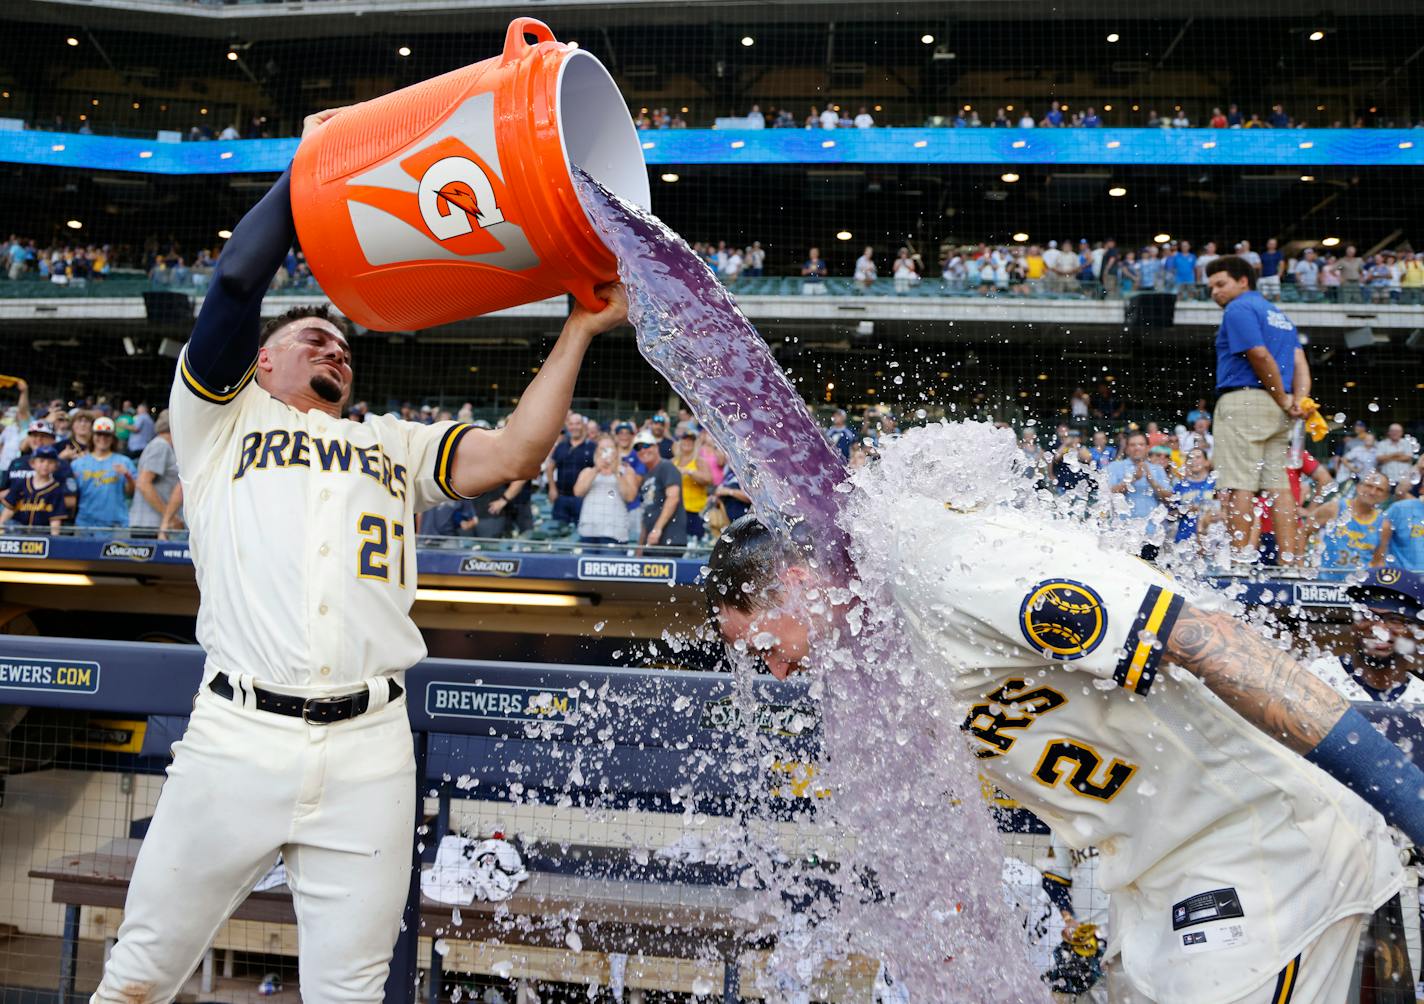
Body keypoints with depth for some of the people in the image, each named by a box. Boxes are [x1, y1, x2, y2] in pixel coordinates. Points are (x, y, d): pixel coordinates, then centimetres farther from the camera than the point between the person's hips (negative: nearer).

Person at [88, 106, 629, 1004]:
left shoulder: (396, 446, 22)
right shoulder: (221, 419, 14)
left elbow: (513, 455, 8)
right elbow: (237, 282, 0)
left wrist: (579, 329, 8)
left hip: (370, 752, 2)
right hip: (238, 736, -2)